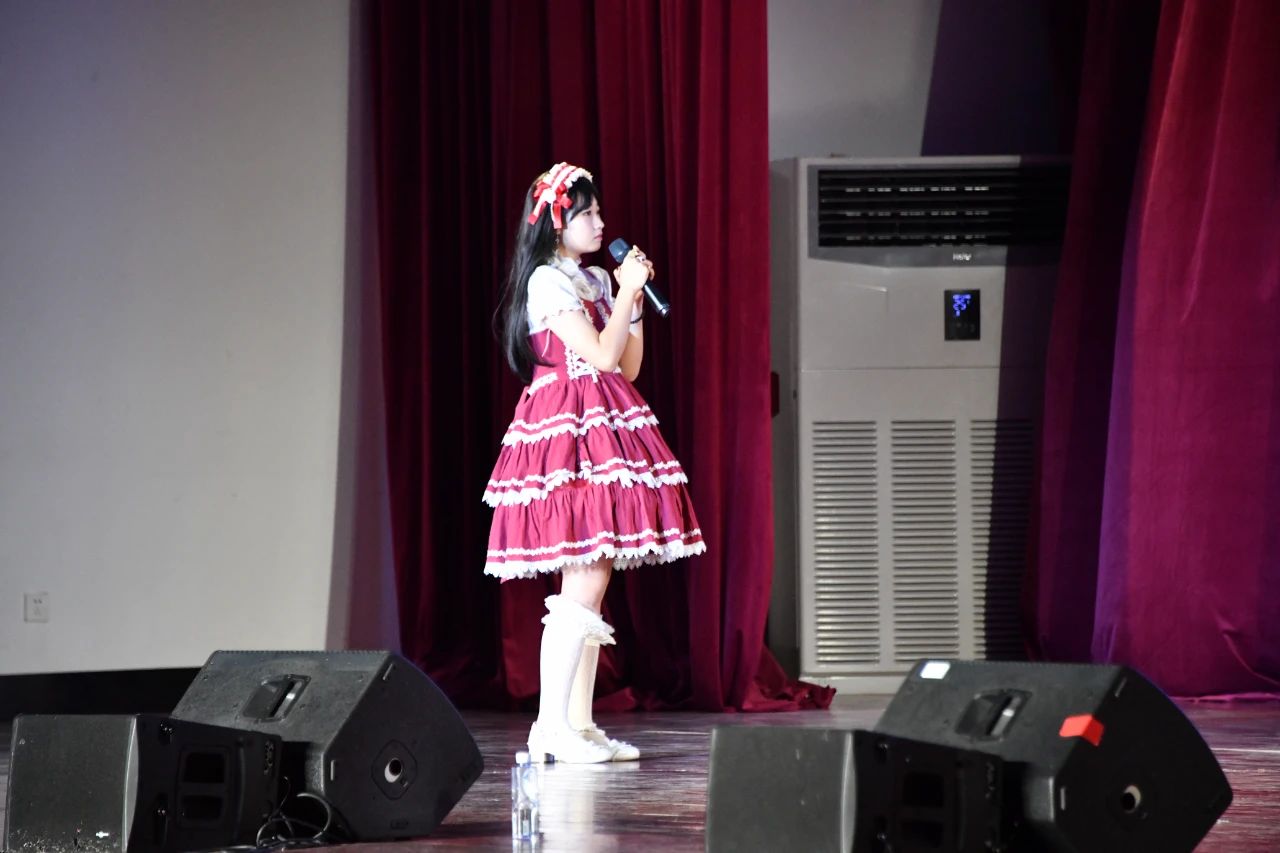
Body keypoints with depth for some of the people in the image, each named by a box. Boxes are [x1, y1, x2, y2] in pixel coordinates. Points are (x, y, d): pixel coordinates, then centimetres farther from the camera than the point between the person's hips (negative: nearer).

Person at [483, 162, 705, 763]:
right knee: (585, 584, -15)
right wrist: (627, 291, -7)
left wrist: (635, 300, 9)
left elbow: (628, 366, 17)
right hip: (568, 426, -9)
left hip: (603, 429, 9)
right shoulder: (547, 280, -9)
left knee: (594, 580, 6)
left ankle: (580, 724, 8)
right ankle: (551, 726, -14)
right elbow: (601, 356, -16)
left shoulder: (596, 281, 18)